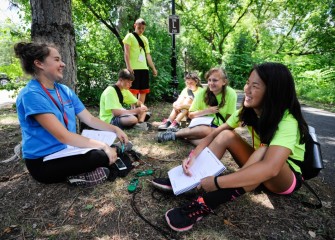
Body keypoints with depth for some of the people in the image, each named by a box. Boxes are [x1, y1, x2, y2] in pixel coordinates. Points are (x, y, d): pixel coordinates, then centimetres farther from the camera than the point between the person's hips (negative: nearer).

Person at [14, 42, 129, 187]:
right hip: (43, 163, -8)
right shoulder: (31, 95, -20)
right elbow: (63, 136, -27)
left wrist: (115, 129, -7)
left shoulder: (64, 90, 5)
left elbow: (89, 119, 8)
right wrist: (103, 146, -27)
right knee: (104, 156, -23)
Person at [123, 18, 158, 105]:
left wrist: (153, 68, 19)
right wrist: (128, 66, -19)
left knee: (143, 91, 8)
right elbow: (126, 53, -7)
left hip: (144, 68, 6)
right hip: (134, 68, -6)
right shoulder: (130, 36, 2)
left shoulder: (145, 39, 20)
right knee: (134, 90, -5)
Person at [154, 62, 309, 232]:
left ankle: (203, 206, -40)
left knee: (264, 152, -38)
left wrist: (216, 182, -47)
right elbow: (216, 133, -10)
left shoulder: (286, 122, -31)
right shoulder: (248, 110, -12)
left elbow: (270, 168, -47)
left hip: (288, 178, -6)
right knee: (226, 136, -15)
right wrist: (194, 155, -27)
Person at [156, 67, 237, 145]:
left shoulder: (231, 94, -12)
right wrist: (207, 111, -17)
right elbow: (191, 115, -3)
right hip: (203, 125, 0)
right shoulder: (203, 93, -8)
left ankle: (175, 134, -18)